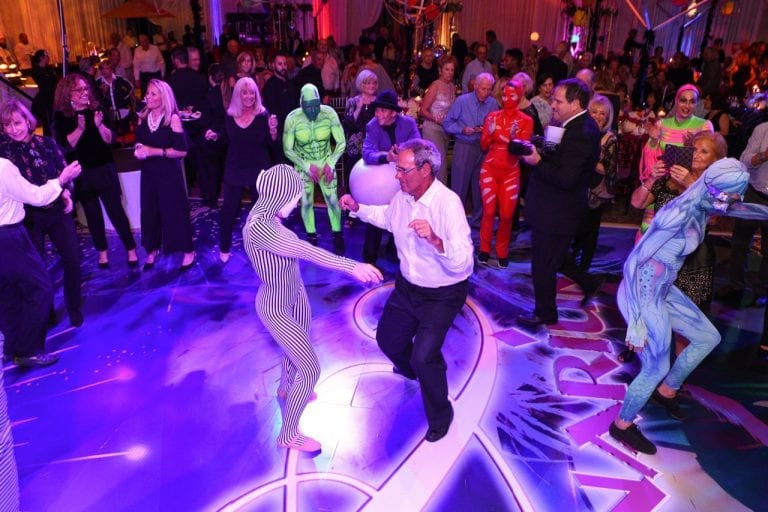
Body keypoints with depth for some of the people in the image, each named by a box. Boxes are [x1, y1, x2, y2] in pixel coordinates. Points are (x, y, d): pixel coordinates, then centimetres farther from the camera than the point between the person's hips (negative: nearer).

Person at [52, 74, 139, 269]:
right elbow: (64, 145, -12)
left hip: (104, 169, 0)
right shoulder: (61, 116, -3)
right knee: (93, 215, 9)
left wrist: (100, 125, -22)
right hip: (81, 174, 1)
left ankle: (131, 250, 5)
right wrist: (80, 129, -24)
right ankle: (102, 252, 22)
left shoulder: (97, 109, 0)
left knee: (116, 211, -3)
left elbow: (110, 140, -4)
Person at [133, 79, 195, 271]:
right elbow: (138, 141, 17)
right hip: (148, 172, 5)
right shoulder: (143, 117, 4)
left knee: (175, 211, 1)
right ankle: (152, 250, 27)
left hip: (169, 173, -5)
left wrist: (155, 151, -20)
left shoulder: (172, 118, -13)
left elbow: (182, 150, -17)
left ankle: (188, 251, 16)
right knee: (149, 211, 10)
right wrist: (138, 150, -6)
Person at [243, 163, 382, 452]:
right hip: (277, 308, -9)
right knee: (311, 370, 0)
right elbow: (304, 251, -44)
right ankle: (288, 435, 21)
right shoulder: (259, 227, -36)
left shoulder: (269, 216, -8)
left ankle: (286, 388, 62)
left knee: (298, 347, 31)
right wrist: (352, 267, -48)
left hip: (294, 295, 9)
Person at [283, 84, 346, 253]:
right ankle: (311, 238, 22)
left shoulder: (329, 113, -21)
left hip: (326, 163, 0)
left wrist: (331, 164, -21)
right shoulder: (293, 118, -22)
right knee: (306, 203, 2)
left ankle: (337, 236, 19)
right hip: (303, 165, 0)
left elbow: (341, 142, -12)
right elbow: (288, 150, -13)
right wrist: (307, 166, -21)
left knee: (332, 200, -2)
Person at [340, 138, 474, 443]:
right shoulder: (403, 196, -9)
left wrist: (435, 240, -50)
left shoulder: (448, 203, -29)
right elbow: (388, 217, 16)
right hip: (407, 285, 7)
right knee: (387, 338, 21)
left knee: (424, 356, -18)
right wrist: (357, 208, 4)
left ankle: (440, 414, 12)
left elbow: (463, 262, -35)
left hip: (442, 295, -7)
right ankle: (409, 370, 58)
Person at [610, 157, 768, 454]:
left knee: (709, 338, 21)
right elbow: (634, 262, -28)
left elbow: (740, 209, 20)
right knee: (656, 368, 1)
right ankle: (622, 425, 24)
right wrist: (637, 322, -27)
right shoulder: (680, 214, -27)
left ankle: (667, 390, 41)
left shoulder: (703, 206, -2)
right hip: (643, 297, -9)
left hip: (663, 291, 9)